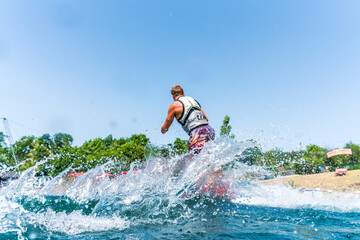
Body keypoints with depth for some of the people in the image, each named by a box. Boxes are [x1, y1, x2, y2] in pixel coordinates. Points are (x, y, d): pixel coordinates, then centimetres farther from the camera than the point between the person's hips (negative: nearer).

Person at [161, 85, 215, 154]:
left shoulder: (174, 105, 6)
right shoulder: (193, 100, 23)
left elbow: (164, 128, 14)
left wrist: (164, 129, 37)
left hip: (198, 133, -7)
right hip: (210, 130, 7)